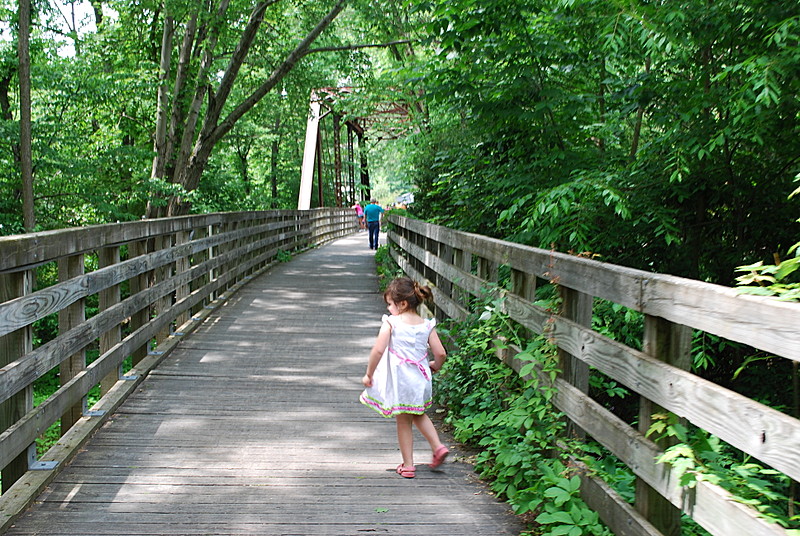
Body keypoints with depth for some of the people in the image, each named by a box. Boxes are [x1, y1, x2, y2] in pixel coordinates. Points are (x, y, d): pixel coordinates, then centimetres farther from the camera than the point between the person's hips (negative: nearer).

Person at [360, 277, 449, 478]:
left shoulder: (390, 323, -13)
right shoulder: (426, 325, -1)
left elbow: (378, 350, -20)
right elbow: (441, 353, -4)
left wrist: (369, 374, -8)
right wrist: (434, 366, 18)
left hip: (399, 382, -4)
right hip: (420, 379, 4)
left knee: (403, 422, 10)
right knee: (419, 415, 28)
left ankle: (408, 465, 17)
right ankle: (438, 446, 15)